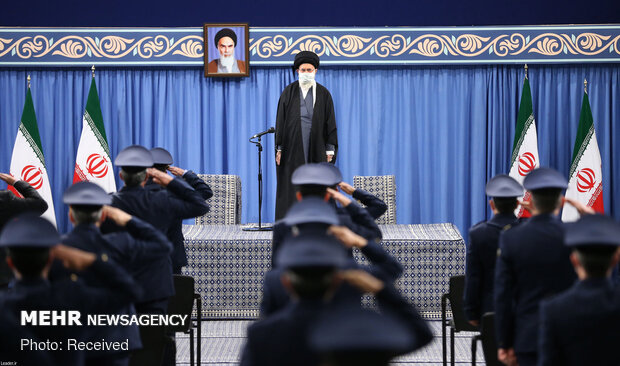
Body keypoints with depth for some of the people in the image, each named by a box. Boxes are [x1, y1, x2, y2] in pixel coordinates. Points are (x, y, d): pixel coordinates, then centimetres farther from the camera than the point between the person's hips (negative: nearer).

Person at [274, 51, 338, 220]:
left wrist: (330, 149, -1)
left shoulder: (324, 94, 7)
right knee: (291, 186, -2)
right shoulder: (288, 93, 6)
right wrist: (279, 148, -2)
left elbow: (330, 123, 6)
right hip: (293, 147, 0)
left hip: (316, 147, 0)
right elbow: (280, 121, 5)